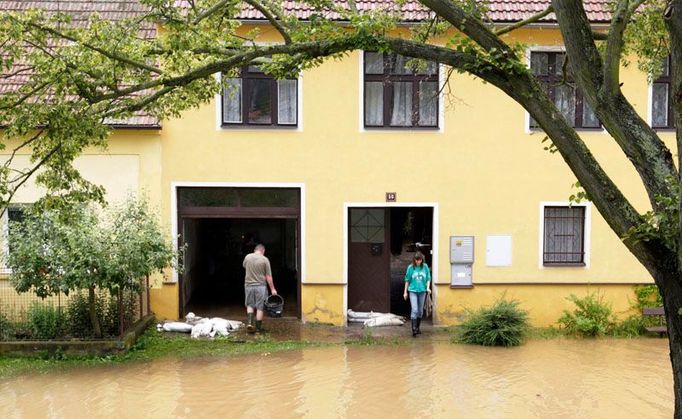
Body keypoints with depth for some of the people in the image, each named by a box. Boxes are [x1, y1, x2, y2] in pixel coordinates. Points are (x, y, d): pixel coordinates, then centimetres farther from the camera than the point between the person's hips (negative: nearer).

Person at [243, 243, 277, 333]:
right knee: (259, 307, 6)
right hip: (260, 286, -2)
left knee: (250, 305, 16)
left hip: (248, 285, 2)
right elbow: (268, 276, -8)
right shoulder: (265, 260, -9)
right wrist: (272, 289, -1)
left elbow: (244, 266, 21)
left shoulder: (247, 257, -1)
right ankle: (258, 327, 11)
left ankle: (249, 323, -1)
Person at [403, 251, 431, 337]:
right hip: (413, 291, -3)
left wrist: (428, 287, -9)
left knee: (420, 311, 11)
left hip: (422, 291, 3)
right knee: (414, 310, -14)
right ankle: (413, 329, -16)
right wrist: (405, 292, 5)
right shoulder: (410, 267, -4)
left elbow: (428, 278, 8)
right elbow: (407, 280, 3)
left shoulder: (425, 267, 0)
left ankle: (417, 328, 24)